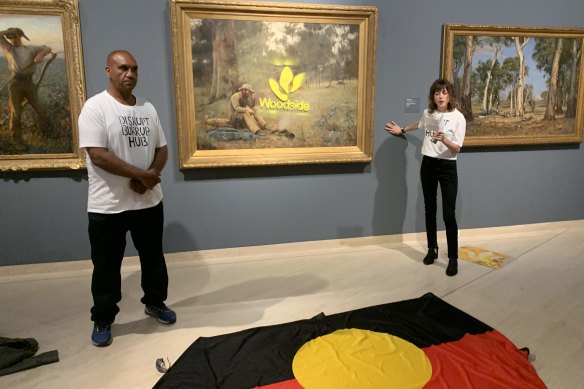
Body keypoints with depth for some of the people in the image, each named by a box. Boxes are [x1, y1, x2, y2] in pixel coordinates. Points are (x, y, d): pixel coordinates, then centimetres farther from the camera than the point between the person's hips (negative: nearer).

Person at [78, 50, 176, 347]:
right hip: (108, 206, -5)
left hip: (149, 201, 6)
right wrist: (142, 175, -19)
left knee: (153, 257, 18)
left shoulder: (147, 108, 7)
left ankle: (155, 303, 40)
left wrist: (153, 173, -11)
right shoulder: (95, 107, -12)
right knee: (106, 266, 9)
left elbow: (162, 149, 10)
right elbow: (98, 156, -20)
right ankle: (103, 320, 28)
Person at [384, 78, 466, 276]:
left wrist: (444, 140, -32)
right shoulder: (428, 113, 3)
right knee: (430, 209, 11)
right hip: (427, 165, 5)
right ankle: (432, 249, 26)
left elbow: (456, 149, -14)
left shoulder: (458, 118, -11)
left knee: (449, 213, -8)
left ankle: (453, 258, 0)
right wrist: (402, 130, 37)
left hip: (447, 167, -5)